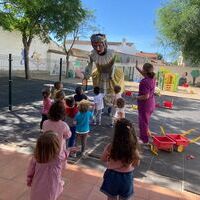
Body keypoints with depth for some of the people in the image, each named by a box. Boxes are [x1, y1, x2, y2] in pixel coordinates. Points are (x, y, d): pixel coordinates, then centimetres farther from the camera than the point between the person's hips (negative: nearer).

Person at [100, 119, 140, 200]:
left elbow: (103, 159, -6)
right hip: (127, 178, 1)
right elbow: (136, 164, -4)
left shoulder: (110, 147, -27)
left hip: (112, 176, 0)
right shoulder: (134, 149, -25)